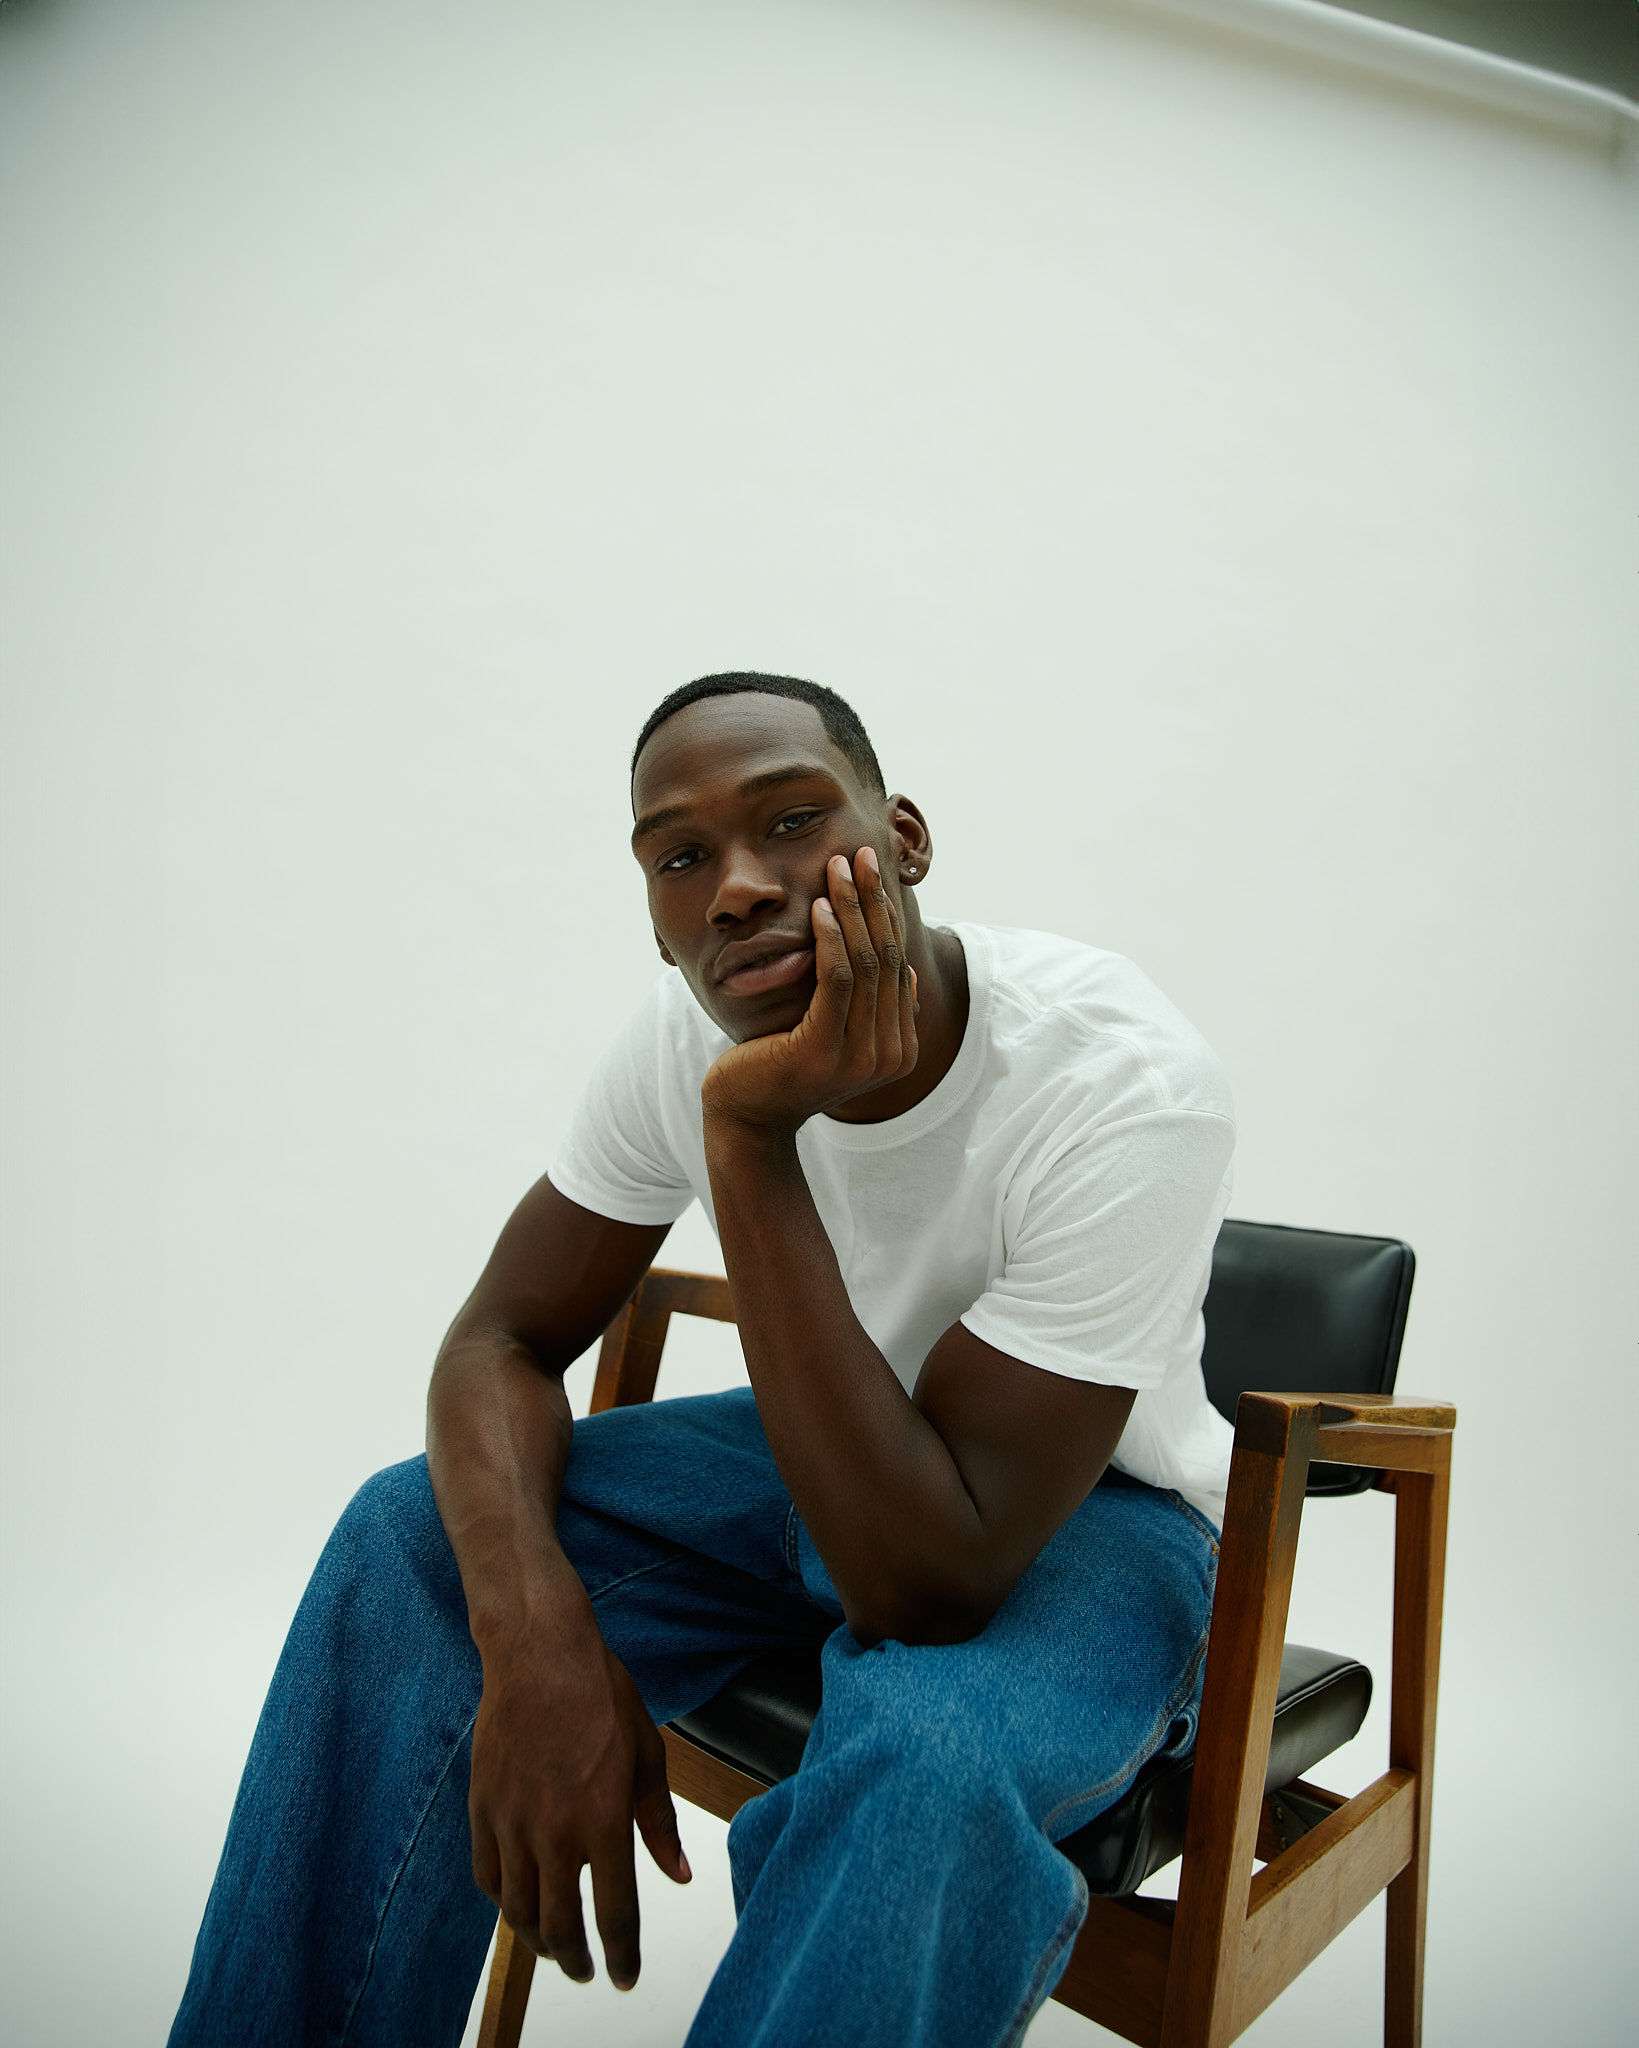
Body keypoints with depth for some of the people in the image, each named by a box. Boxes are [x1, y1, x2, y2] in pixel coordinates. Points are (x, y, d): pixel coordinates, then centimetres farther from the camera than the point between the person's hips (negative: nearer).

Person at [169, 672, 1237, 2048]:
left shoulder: (1131, 1089, -32)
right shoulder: (691, 1036, -14)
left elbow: (927, 1583, -34)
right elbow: (504, 1338, -8)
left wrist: (752, 1136, -39)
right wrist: (536, 1635, -28)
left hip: (1096, 1507, -4)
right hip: (833, 1451, 5)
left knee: (929, 1757, -37)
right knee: (416, 1533, -11)